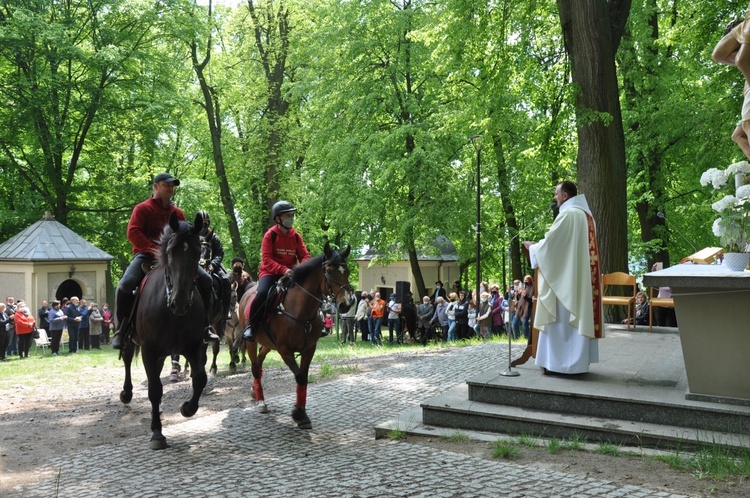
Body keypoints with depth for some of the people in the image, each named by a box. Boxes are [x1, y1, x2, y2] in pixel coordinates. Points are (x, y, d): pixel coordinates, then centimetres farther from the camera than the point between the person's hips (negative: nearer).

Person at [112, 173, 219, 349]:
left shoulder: (178, 212, 16)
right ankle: (121, 329, -11)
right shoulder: (142, 208, 1)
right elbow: (133, 232, -12)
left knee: (206, 280, -8)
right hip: (146, 255, -4)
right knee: (126, 284, -31)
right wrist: (154, 250, -23)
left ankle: (203, 326, 2)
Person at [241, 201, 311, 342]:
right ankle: (251, 326, -12)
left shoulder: (296, 236, 6)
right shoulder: (270, 235, -6)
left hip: (290, 272, 4)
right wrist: (283, 269, -29)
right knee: (262, 293, -31)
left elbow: (304, 255, 4)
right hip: (270, 272, -4)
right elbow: (266, 259, -14)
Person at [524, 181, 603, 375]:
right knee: (579, 315, 10)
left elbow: (550, 243, -14)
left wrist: (532, 247, 5)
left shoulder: (568, 214, -14)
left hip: (564, 278, -9)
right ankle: (579, 360, 13)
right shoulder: (585, 215, 15)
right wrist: (539, 245, 23)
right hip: (581, 277, 9)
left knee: (560, 318, -4)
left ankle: (559, 361, -1)